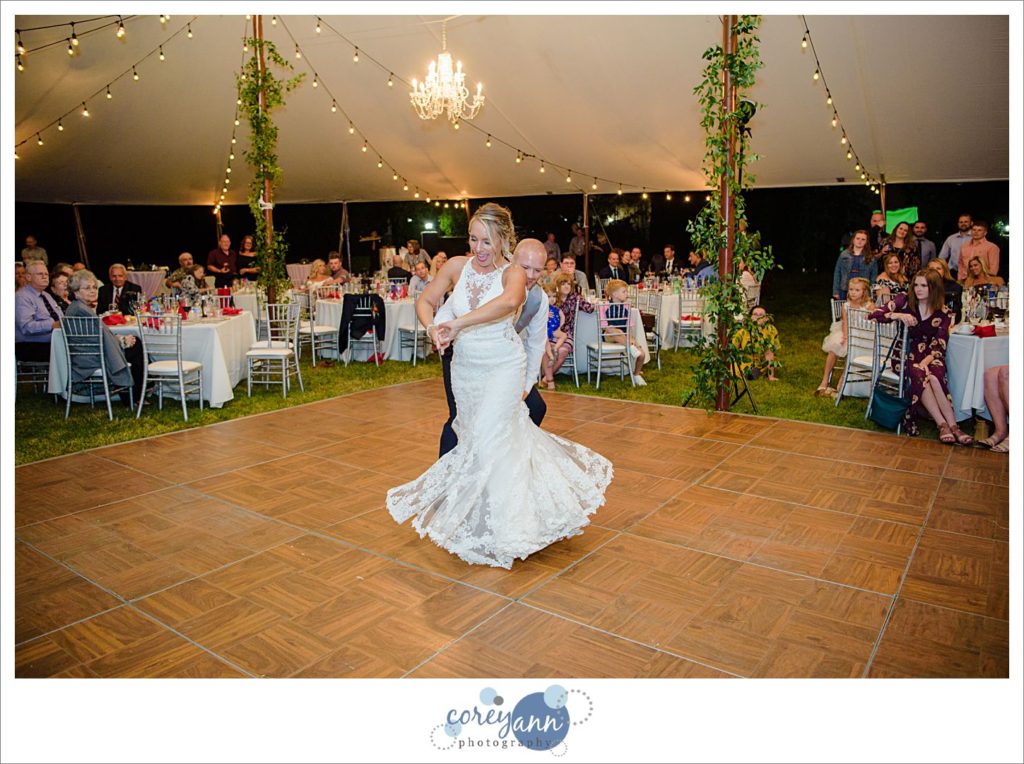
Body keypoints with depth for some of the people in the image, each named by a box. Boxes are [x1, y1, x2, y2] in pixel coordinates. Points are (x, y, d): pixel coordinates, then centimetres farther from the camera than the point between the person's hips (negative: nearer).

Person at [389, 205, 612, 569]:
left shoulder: (513, 273, -17)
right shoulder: (457, 266, -4)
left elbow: (510, 301, -40)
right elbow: (424, 301, 4)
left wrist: (459, 323, -41)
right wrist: (433, 328, -17)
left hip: (504, 366, -5)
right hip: (465, 367, 5)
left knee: (488, 439, -11)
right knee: (470, 436, 16)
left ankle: (493, 529, 4)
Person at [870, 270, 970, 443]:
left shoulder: (943, 313, 4)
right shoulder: (904, 301, 2)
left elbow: (939, 346, -1)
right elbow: (873, 316, -7)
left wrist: (926, 361, -20)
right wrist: (898, 315, -22)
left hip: (929, 357, 1)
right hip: (905, 355, -1)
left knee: (934, 377, -33)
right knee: (919, 376, -33)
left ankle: (948, 426, -30)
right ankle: (946, 425, -31)